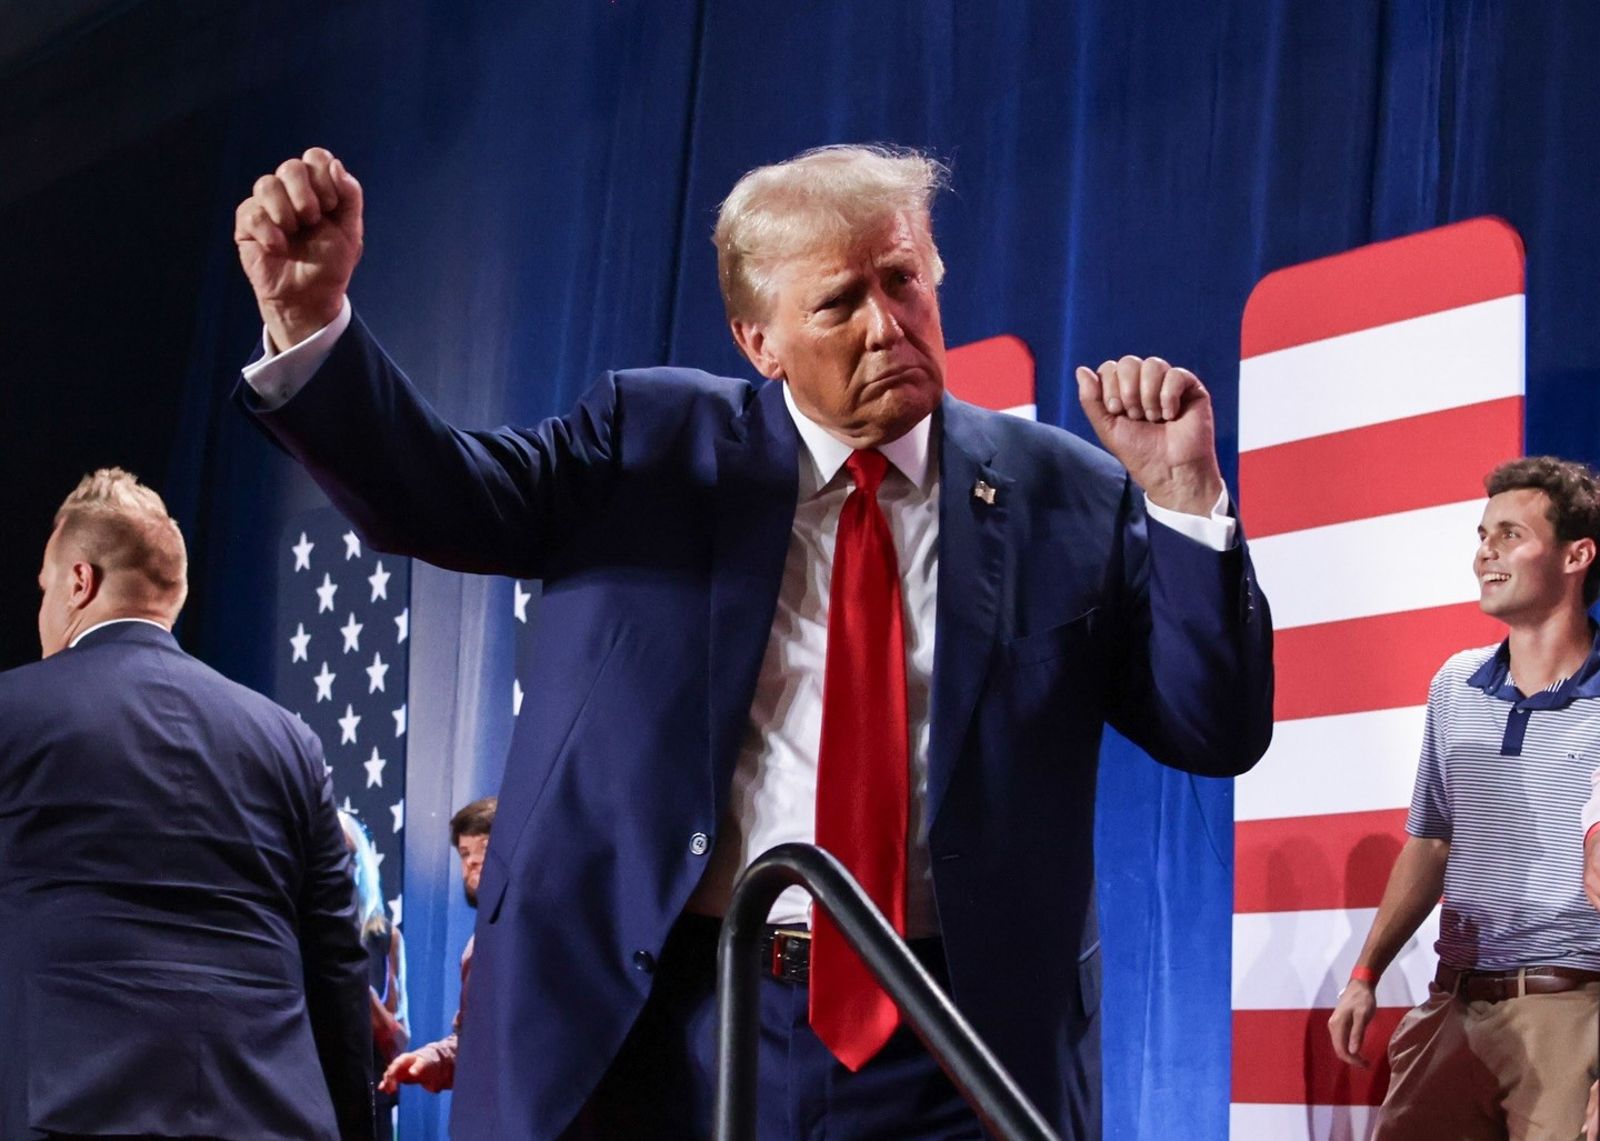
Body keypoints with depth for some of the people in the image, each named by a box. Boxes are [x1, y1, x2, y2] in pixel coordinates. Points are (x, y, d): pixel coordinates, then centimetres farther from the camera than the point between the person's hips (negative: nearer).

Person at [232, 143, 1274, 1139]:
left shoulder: (1068, 497, 6)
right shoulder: (653, 442, 6)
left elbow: (1217, 734, 3)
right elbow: (434, 498, -3)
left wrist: (1183, 498, -8)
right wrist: (310, 316, -18)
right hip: (669, 1031, 0)